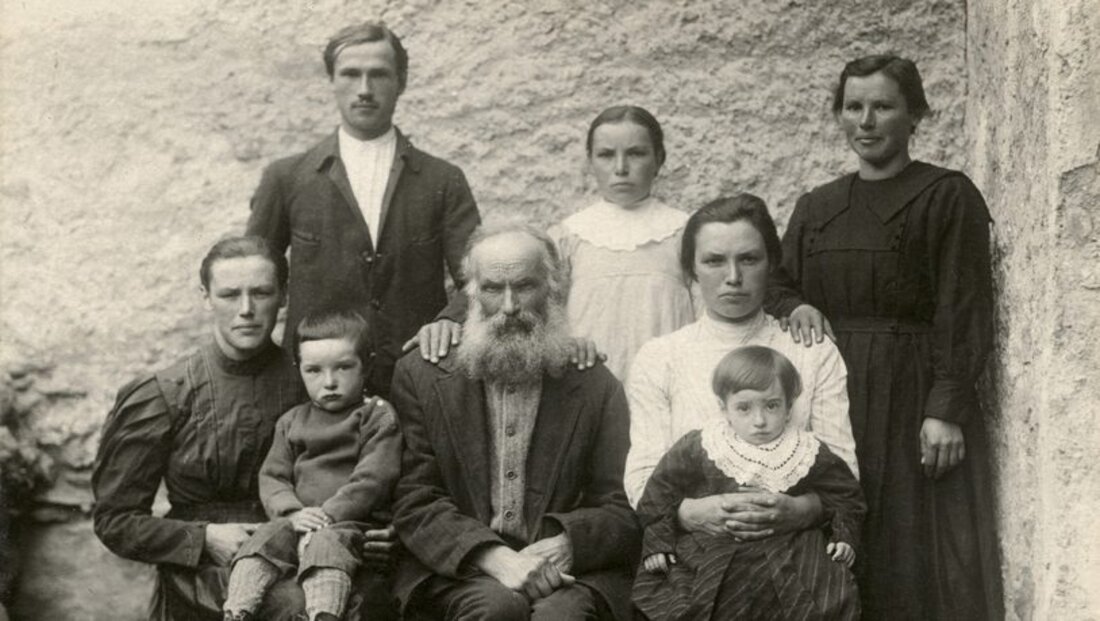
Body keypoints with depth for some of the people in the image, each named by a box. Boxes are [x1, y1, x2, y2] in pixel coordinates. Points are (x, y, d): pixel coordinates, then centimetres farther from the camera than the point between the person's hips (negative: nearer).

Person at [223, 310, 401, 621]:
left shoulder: (379, 417, 4)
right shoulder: (291, 421, 20)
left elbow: (372, 478, -7)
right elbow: (272, 477, 12)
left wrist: (329, 513, -15)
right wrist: (292, 512, -9)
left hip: (353, 523, -5)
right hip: (297, 522, 5)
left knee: (326, 543, -35)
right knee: (261, 540, -22)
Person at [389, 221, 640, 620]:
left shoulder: (596, 387, 8)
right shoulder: (421, 376, 7)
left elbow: (622, 513, 5)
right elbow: (416, 503, 0)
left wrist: (567, 543, -17)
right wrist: (494, 558, -17)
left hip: (571, 572, 0)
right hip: (454, 570, 0)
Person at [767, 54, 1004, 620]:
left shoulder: (948, 197, -2)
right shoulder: (815, 208, 15)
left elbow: (964, 312, -7)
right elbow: (777, 284, 17)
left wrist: (946, 409, -15)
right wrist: (797, 307, -6)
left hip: (914, 399, -4)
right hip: (830, 400, 5)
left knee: (915, 562, -3)